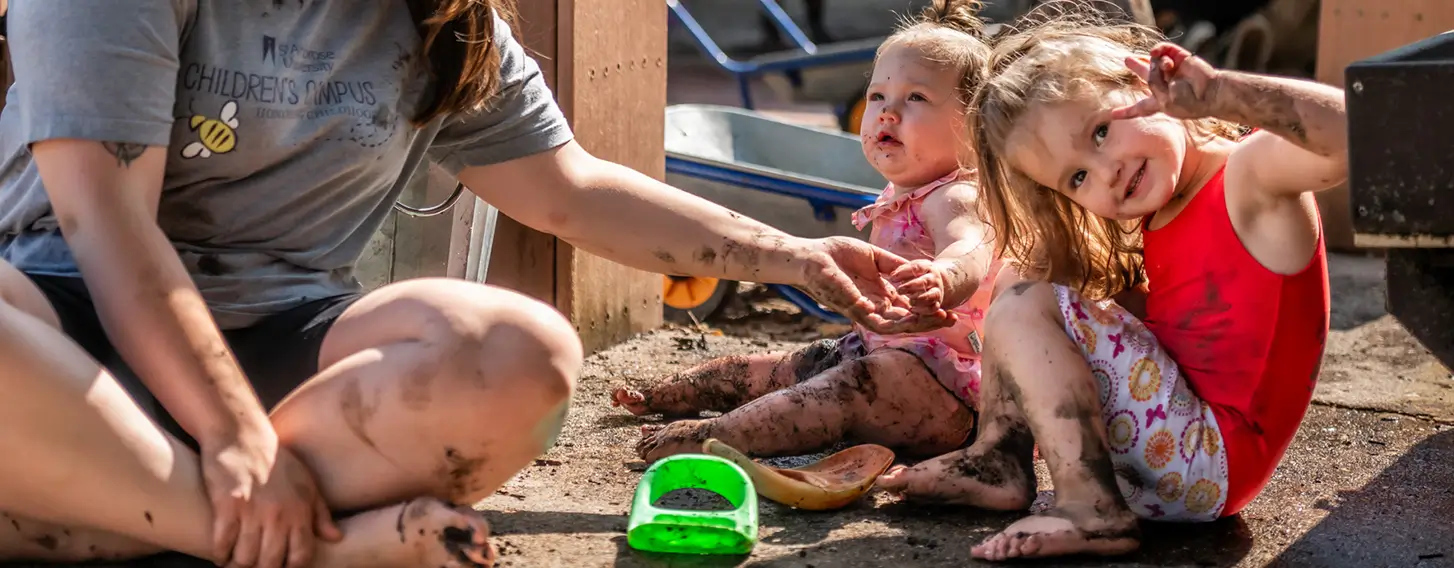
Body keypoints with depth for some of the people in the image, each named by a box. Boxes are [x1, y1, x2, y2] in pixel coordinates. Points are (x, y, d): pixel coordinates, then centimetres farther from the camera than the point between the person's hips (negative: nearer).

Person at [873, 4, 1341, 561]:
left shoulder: (1251, 172, -14)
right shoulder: (1151, 230, 11)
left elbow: (1353, 135, -33)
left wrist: (1220, 92, -39)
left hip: (1212, 465, -9)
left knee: (1021, 312, -14)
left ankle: (1090, 509, -22)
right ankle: (998, 461, 16)